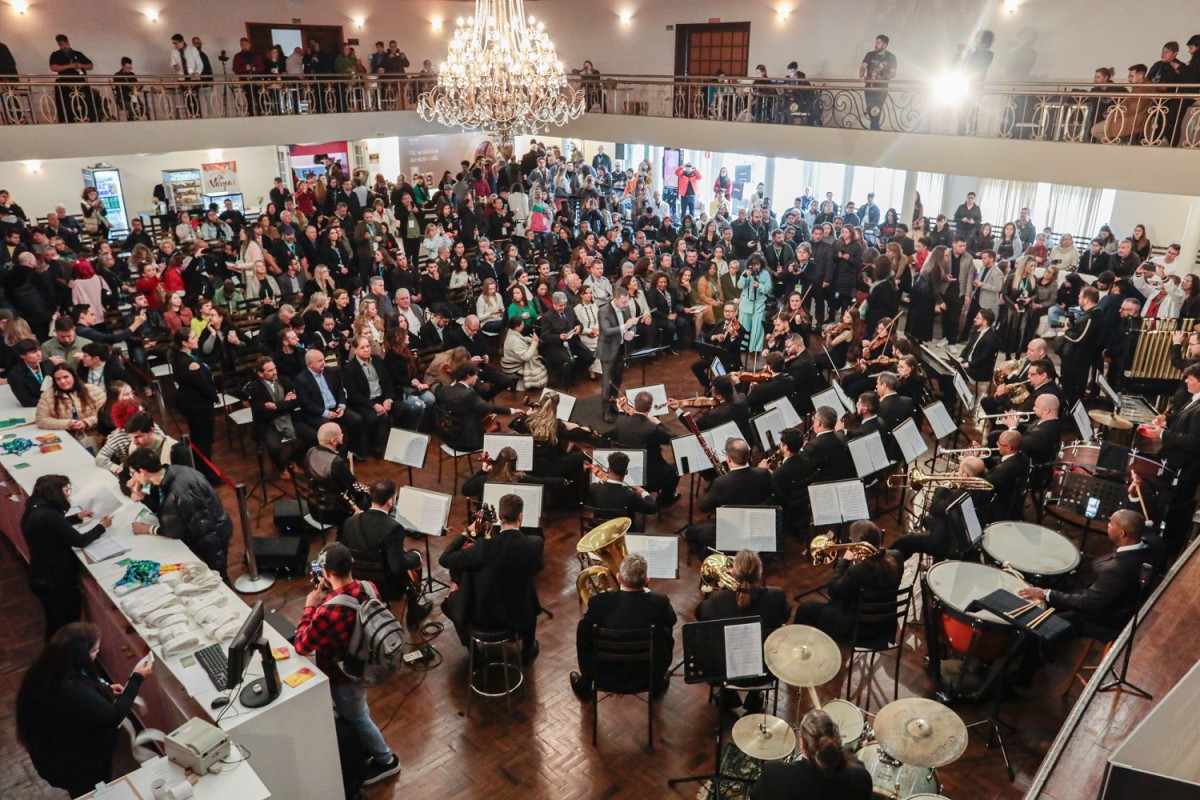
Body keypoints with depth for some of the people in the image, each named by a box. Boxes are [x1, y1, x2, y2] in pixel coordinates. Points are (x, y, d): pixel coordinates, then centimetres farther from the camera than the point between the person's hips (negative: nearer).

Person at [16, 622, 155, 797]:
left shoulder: (48, 671, -14)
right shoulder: (73, 690, -43)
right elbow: (113, 716, -32)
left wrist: (105, 689, -2)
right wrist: (136, 679, -25)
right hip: (76, 764, -8)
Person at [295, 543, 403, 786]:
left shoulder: (328, 613, -41)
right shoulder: (369, 588, -19)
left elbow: (302, 646, -23)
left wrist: (310, 607, -15)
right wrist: (331, 593, -3)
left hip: (345, 676, -6)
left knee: (356, 719, 21)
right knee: (360, 710, 32)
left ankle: (386, 760, 41)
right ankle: (367, 746, 56)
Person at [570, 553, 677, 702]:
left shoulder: (599, 602, -23)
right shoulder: (660, 602, -19)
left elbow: (584, 629, -6)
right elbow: (671, 621, 5)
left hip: (608, 678, -1)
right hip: (647, 678, 1)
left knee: (583, 629, 21)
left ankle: (585, 687, 39)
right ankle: (657, 684, 42)